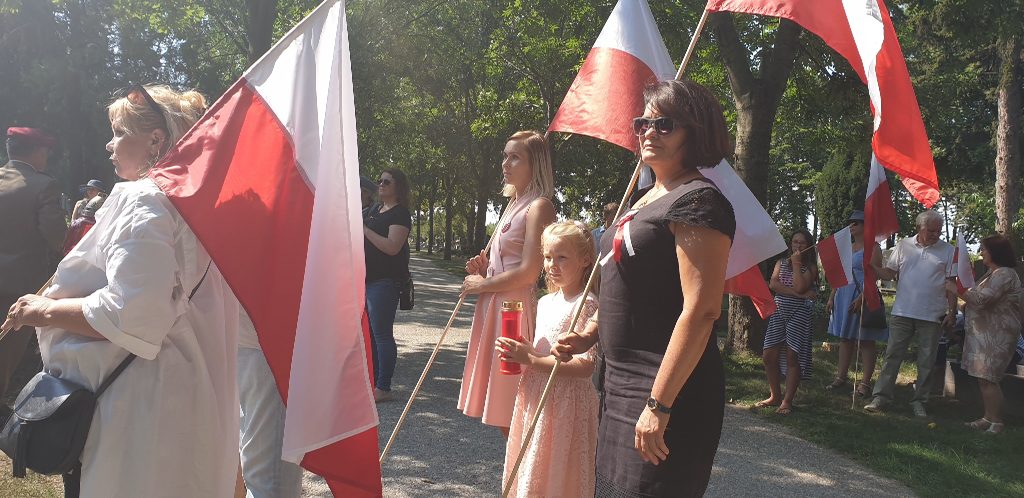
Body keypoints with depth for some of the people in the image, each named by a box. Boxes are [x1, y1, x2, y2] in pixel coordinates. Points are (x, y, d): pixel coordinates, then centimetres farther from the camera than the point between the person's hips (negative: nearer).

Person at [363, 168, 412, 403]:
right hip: (367, 278, 9)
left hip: (385, 281, -9)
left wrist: (365, 229, -18)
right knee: (369, 333, 13)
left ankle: (383, 388, -2)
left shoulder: (400, 214, -9)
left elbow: (392, 247, -22)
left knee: (382, 334, -7)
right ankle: (372, 382, 22)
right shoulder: (374, 209, 17)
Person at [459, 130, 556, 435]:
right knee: (499, 409, 15)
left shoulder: (538, 206, -11)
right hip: (493, 307, 9)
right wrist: (484, 267, 7)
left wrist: (481, 284, -8)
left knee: (512, 410, -4)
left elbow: (528, 272, -19)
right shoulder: (513, 205, 18)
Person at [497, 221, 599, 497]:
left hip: (565, 402, -8)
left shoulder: (585, 303, -15)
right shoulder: (545, 302, 9)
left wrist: (530, 359, -20)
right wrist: (518, 353, 1)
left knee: (555, 476, 3)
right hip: (536, 397, 8)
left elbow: (585, 366, -22)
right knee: (531, 474, 18)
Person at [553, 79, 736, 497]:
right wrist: (589, 335, 10)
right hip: (622, 383, 10)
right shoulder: (647, 197, 14)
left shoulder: (697, 200, -16)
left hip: (668, 388, -10)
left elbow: (700, 310, -23)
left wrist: (659, 405, -25)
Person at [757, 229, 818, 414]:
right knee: (769, 355, 0)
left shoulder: (810, 267, 2)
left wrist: (796, 264, -9)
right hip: (779, 311, 4)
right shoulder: (781, 262, 13)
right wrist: (796, 294, -14)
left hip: (799, 313, -4)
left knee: (792, 356, -6)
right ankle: (775, 396, 16)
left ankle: (787, 401, 3)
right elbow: (773, 284, -4)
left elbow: (800, 287, -15)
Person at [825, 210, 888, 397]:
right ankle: (841, 376, 16)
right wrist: (831, 297, 12)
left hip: (863, 296, -7)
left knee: (866, 340, -2)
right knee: (845, 338, 10)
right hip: (844, 296, 7)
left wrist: (861, 298, -24)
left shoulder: (872, 247, -6)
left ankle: (865, 382, 1)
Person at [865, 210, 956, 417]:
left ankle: (919, 401, 18)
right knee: (892, 355, 1)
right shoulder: (903, 245, 5)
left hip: (932, 316, 0)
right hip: (902, 312, 0)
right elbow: (889, 273, 6)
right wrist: (871, 265, -13)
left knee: (927, 361, 7)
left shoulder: (947, 251, 3)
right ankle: (881, 396, 6)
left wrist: (952, 312, -2)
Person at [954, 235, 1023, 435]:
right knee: (983, 378, 12)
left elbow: (981, 299, -23)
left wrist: (956, 289, -13)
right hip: (983, 333, 10)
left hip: (996, 335, -10)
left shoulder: (1004, 274, -15)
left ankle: (996, 422, -1)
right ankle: (988, 418, 19)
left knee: (987, 379, -9)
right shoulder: (992, 273, 17)